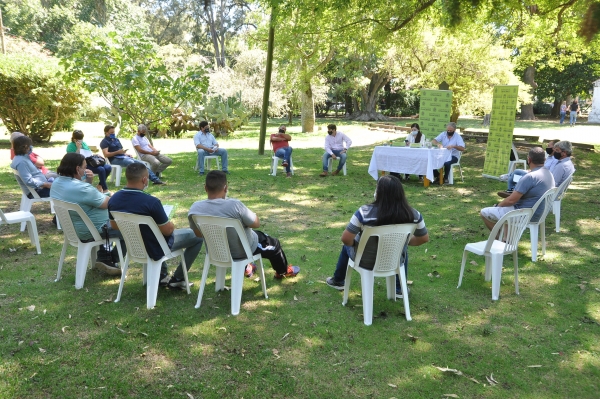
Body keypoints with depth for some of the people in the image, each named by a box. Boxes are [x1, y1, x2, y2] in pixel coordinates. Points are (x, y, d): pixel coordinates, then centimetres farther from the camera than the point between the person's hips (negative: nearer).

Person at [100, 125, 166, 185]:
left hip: (123, 157, 7)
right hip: (114, 159, -7)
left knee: (141, 163, -10)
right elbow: (106, 155, -14)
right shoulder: (104, 142, -1)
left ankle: (155, 179, -16)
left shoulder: (116, 139, 24)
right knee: (131, 162, -35)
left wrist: (126, 154, 5)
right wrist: (118, 152, -26)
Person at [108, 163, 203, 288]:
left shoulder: (114, 199, -12)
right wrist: (171, 224, 2)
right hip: (156, 249, -7)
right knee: (197, 236, 10)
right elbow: (168, 230, -21)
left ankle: (162, 275, 37)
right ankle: (177, 279, 17)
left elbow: (114, 226, 5)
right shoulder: (151, 202, -33)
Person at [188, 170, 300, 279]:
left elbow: (198, 234, -2)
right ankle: (283, 271, 50)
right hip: (243, 250, -5)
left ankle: (245, 268, 56)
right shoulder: (234, 205, -35)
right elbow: (257, 223, -19)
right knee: (274, 243, 24)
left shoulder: (195, 208, -20)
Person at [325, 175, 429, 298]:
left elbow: (346, 239, -23)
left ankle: (338, 281, 53)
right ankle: (400, 289, 44)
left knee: (347, 245, 32)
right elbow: (424, 238, -3)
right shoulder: (414, 215, -18)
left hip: (366, 261, -2)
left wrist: (354, 244, -1)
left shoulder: (365, 212, -28)